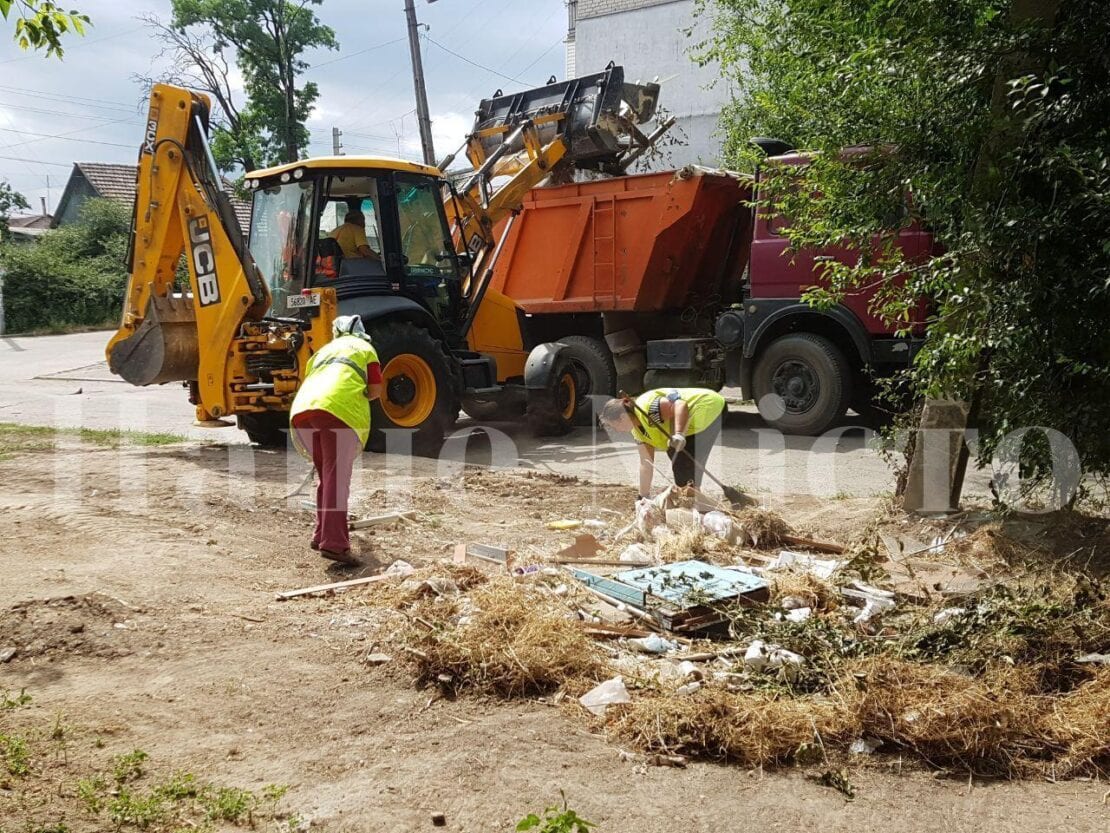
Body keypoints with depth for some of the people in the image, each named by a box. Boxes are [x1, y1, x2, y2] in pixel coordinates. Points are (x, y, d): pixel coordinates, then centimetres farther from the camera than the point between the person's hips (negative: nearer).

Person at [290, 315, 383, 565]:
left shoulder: (323, 350, 37)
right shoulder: (364, 347, 23)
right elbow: (375, 390, 13)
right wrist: (360, 397, 34)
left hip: (302, 409, 5)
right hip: (338, 410, -5)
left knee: (326, 476, 20)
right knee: (337, 478, -10)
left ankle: (322, 535, 25)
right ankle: (334, 543, -20)